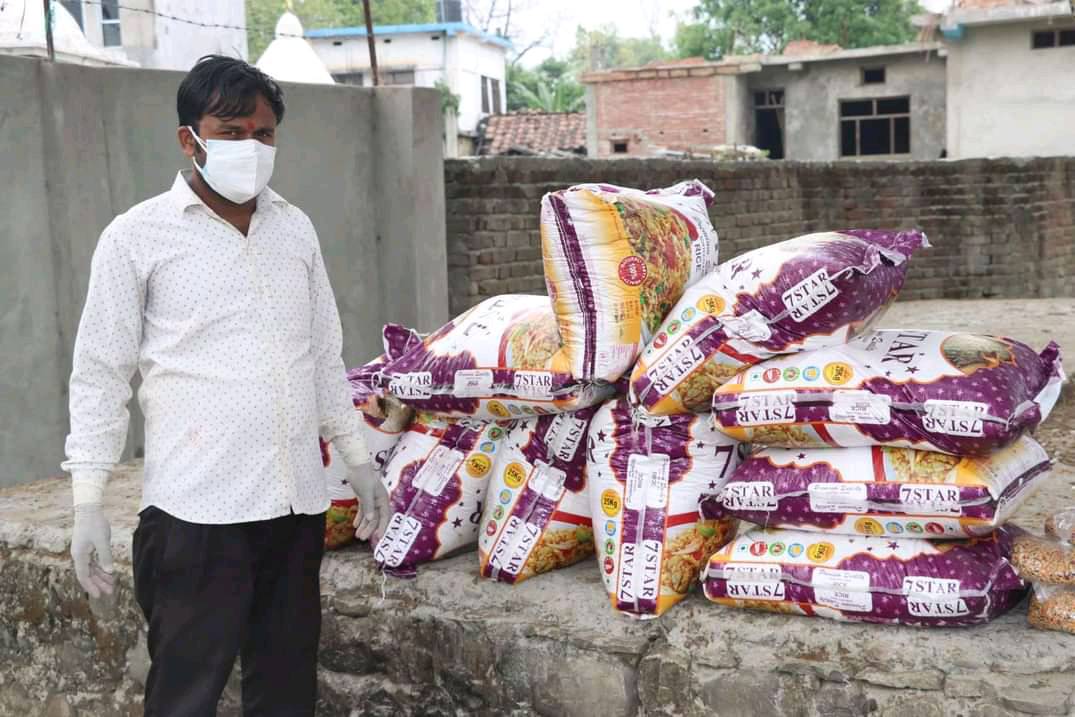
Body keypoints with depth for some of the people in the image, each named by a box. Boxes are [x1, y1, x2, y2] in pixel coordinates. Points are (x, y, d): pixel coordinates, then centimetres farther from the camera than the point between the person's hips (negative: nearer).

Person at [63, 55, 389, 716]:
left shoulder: (296, 228, 11)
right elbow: (100, 376, -1)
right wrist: (88, 503, -5)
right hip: (197, 511, -4)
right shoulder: (139, 236, -3)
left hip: (297, 505, 5)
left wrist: (358, 460, 17)